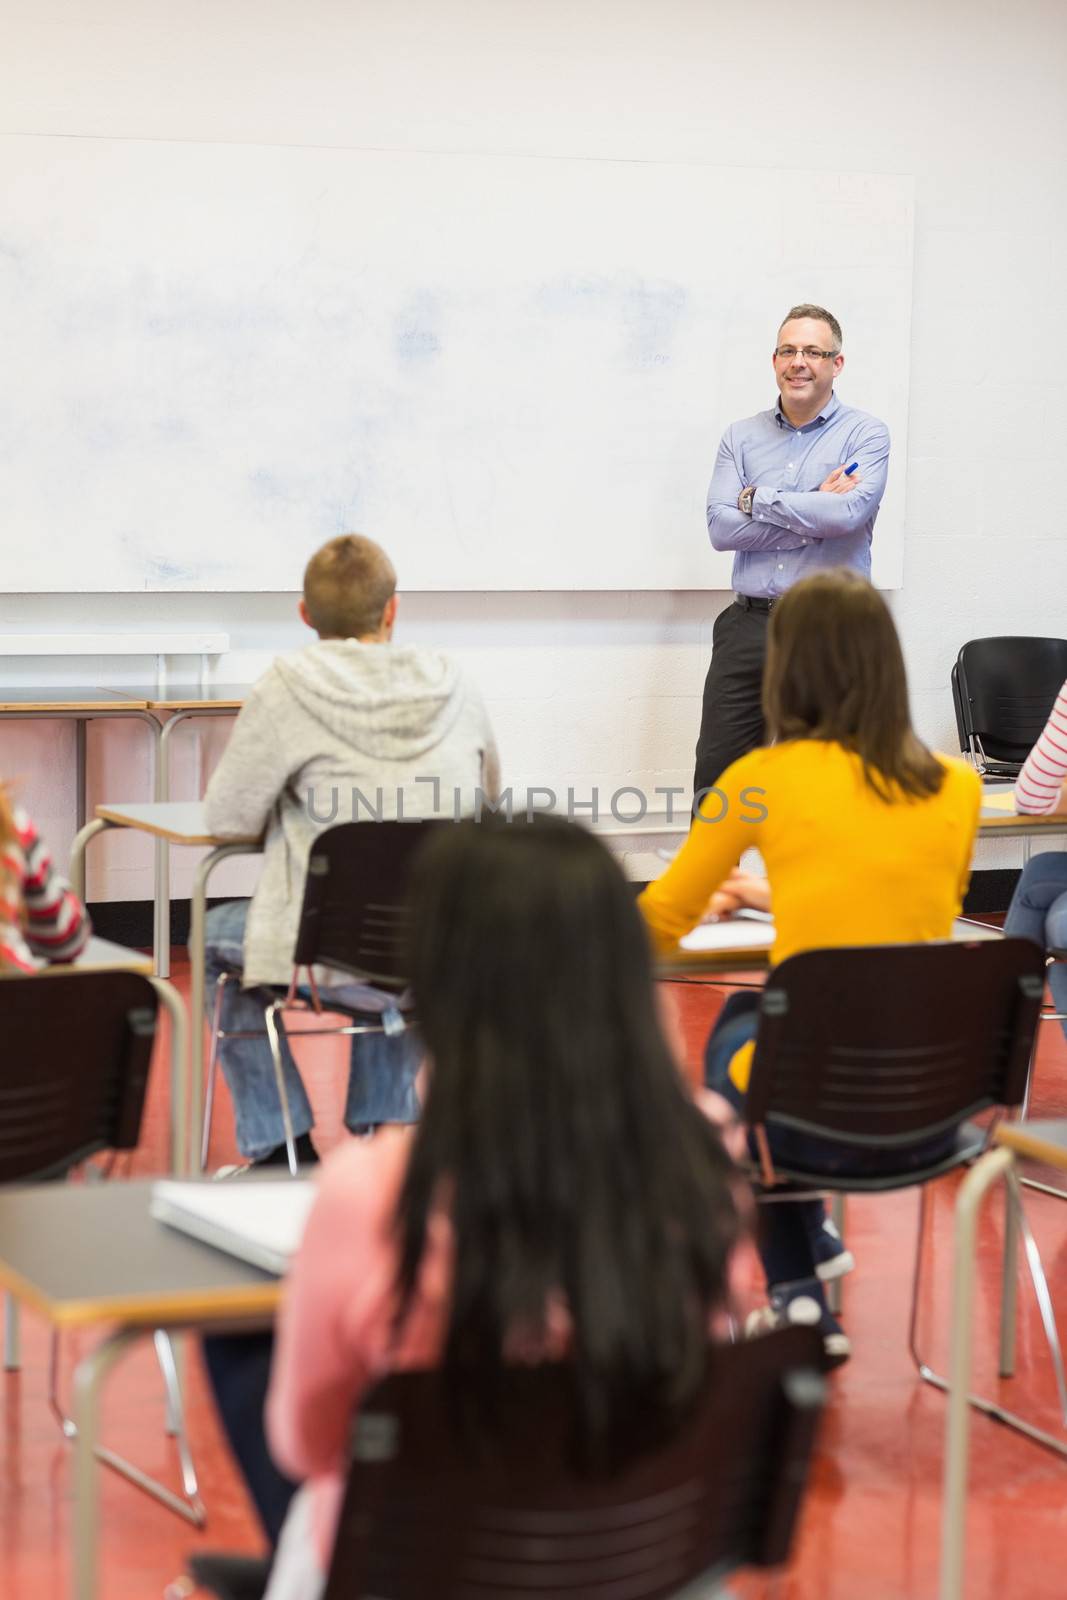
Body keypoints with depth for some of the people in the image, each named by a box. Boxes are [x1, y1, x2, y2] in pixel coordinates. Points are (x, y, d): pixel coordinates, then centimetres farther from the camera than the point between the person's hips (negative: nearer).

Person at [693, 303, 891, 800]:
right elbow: (721, 527, -4)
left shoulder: (864, 434, 0)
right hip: (749, 624, 3)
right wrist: (813, 512, -11)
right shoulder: (741, 437, 10)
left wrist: (758, 499, -8)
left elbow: (848, 512, -18)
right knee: (715, 777, 4)